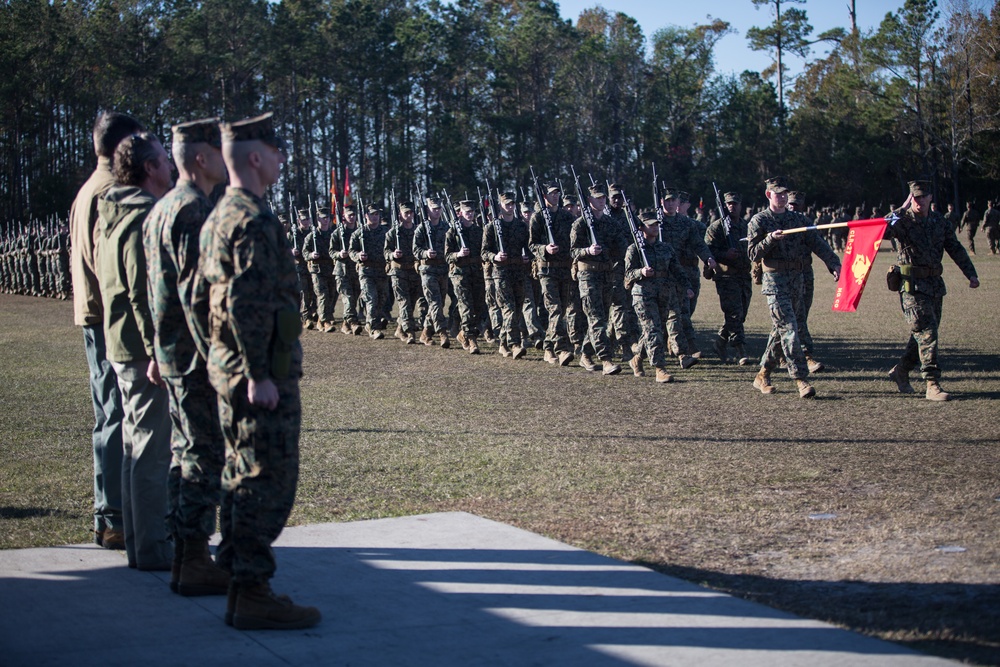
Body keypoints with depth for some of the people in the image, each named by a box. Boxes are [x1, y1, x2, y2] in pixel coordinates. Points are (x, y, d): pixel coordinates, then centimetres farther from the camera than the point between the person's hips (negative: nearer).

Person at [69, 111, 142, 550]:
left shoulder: (88, 190, 17)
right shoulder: (113, 191, -14)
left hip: (94, 316, 10)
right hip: (114, 316, -10)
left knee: (111, 417, 15)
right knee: (117, 419, -7)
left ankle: (109, 513, 22)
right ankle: (114, 520, -4)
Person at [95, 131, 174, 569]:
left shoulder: (113, 216, 16)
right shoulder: (144, 218, -16)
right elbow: (143, 291, -23)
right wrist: (157, 351, -24)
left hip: (122, 345, 10)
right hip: (143, 349, -10)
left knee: (138, 444, 16)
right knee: (153, 449, -5)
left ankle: (139, 540, 25)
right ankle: (152, 550, 0)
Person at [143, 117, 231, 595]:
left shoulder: (161, 209, 15)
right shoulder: (195, 211, -17)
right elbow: (195, 291, -22)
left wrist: (158, 352, 22)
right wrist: (216, 355, -21)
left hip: (173, 353, 10)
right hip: (196, 357, -10)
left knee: (186, 450, 15)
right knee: (206, 454, -5)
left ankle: (184, 554, 24)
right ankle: (194, 564, 0)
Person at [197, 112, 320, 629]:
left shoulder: (220, 216, 15)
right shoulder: (254, 221, -17)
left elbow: (209, 291, 19)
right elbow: (247, 304, -23)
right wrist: (259, 375, -21)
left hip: (230, 366, 10)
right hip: (260, 372, -10)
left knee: (246, 479, 15)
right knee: (268, 480, -5)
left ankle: (243, 586, 23)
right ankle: (253, 596, 0)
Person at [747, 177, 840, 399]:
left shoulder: (798, 219, 13)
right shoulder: (759, 221, 0)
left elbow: (817, 243, 2)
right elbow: (753, 254, -6)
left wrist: (834, 262, -11)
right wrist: (770, 239, -21)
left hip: (797, 280, 6)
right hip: (775, 280, -5)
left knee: (781, 330, 10)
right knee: (789, 329, -12)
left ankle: (763, 375, 21)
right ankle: (800, 379, -14)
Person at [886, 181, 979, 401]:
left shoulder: (940, 222, 12)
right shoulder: (903, 220, -5)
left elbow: (956, 249, 12)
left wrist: (971, 274, 4)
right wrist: (903, 208, -27)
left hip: (935, 284, 6)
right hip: (912, 285, -6)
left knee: (925, 333, 12)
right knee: (926, 333, -12)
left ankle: (900, 371, 30)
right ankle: (932, 385, -11)